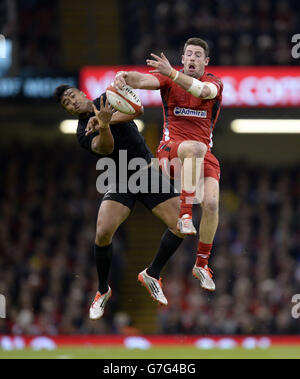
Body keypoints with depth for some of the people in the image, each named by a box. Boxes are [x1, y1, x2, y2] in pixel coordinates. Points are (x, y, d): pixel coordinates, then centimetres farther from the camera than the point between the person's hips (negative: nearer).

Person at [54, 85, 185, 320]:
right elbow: (104, 147, -22)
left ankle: (152, 274, 9)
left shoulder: (109, 98, 4)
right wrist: (104, 126, -42)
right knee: (103, 232, -24)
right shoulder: (83, 134, -2)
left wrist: (107, 120, -29)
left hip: (149, 173, 2)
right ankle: (103, 291, -1)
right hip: (121, 181, -2)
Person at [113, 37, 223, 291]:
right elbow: (143, 80, -17)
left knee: (211, 203, -18)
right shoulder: (169, 78, 3)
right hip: (172, 146, -2)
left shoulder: (214, 83, 3)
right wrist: (125, 77, -42)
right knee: (196, 147, -39)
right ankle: (185, 216, -41)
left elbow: (202, 91, -23)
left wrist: (171, 73, -37)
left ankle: (202, 264, 1)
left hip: (205, 154, 2)